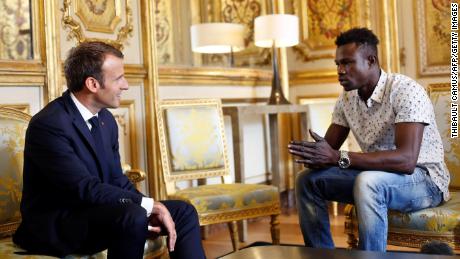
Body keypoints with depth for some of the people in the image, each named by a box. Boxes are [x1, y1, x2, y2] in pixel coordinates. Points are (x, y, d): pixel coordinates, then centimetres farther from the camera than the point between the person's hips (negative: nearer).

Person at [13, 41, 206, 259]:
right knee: (133, 216, -33)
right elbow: (85, 188, -25)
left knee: (183, 212, 0)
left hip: (96, 212, 8)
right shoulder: (49, 125, -20)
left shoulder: (106, 119, 6)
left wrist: (151, 210, -11)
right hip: (53, 225, -8)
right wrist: (150, 206, -24)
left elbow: (116, 180, 7)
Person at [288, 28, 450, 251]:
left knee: (367, 182, -37)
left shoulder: (405, 91, -23)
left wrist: (339, 157, -39)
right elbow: (329, 148, 5)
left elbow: (406, 160, -34)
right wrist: (312, 154, -22)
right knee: (307, 180, -4)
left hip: (423, 179, -7)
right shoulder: (347, 98, 1)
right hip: (375, 176, 7)